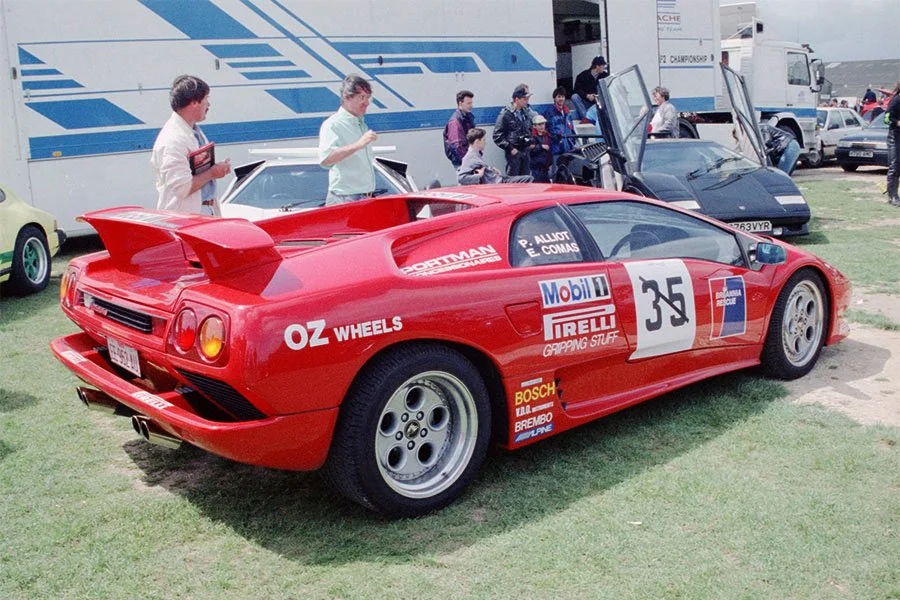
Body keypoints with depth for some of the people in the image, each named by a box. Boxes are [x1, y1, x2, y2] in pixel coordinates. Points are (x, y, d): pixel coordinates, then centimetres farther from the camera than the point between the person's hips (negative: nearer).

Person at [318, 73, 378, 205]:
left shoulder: (362, 125, 18)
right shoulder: (332, 124, -10)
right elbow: (325, 159, -27)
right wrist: (358, 145, -33)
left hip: (366, 198, 8)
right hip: (344, 199, -8)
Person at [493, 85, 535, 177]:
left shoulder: (525, 112, 11)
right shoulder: (506, 114, -10)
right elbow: (497, 136, -12)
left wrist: (531, 142, 11)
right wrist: (510, 148, -15)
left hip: (525, 151, 7)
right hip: (514, 152, -6)